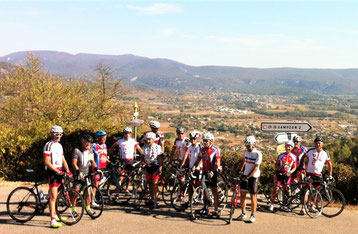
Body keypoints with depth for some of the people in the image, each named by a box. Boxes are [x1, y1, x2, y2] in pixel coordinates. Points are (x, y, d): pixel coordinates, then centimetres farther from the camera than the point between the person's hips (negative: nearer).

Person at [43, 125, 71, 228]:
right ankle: (52, 220, -12)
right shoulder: (49, 145, -12)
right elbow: (47, 162, -18)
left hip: (59, 171, 8)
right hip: (52, 172, -8)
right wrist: (58, 171, -22)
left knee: (56, 195, 17)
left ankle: (54, 215, 29)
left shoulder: (59, 145, 15)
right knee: (53, 196, -12)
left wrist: (67, 170, 3)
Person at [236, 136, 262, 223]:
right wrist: (240, 170, 13)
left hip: (253, 176, -6)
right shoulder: (246, 152, 6)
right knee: (242, 194, 7)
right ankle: (243, 213, 20)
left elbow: (256, 168, -17)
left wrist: (248, 177, -22)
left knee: (253, 196, -1)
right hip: (245, 175, 6)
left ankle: (253, 215, 10)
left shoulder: (258, 154, -13)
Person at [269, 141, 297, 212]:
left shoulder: (293, 157, 3)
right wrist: (281, 167, -19)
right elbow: (275, 166, 2)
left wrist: (290, 172, -12)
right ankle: (272, 204, 5)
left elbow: (294, 167, 7)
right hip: (279, 174, -1)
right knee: (276, 189, -6)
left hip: (287, 175, 1)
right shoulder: (281, 156, 0)